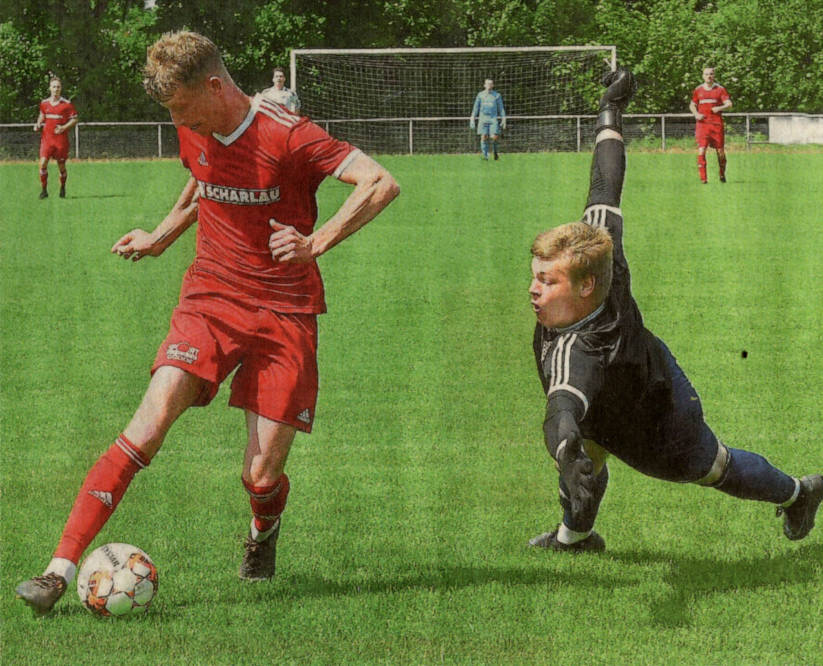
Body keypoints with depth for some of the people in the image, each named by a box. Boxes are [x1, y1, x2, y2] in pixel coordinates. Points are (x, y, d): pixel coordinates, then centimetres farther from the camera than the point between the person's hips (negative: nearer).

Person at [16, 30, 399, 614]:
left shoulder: (286, 137, -15)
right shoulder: (195, 133, 5)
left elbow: (382, 183, -21)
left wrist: (316, 243, -26)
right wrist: (161, 237, 19)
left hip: (285, 313, -3)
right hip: (211, 298, 3)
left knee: (261, 476, -4)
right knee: (149, 426, -19)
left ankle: (265, 530, 36)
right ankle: (62, 568, -24)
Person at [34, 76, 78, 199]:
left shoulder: (67, 104, -3)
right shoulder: (44, 103, 7)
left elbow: (75, 119, 0)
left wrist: (64, 128, -14)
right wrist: (38, 125, 4)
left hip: (61, 138, -2)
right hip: (47, 137, 2)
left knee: (61, 166, 5)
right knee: (43, 163, -13)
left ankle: (62, 188, 30)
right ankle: (44, 190, -4)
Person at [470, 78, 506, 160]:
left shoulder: (497, 95, 9)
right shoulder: (480, 95, 11)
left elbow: (501, 108, 11)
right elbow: (476, 107, 13)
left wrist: (503, 119, 3)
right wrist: (472, 118, 6)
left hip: (493, 118, -1)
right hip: (483, 118, 1)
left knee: (494, 137, -12)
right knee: (484, 137, -8)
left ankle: (495, 151, 16)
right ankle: (485, 155, -1)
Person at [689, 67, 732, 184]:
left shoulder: (720, 89, 4)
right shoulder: (698, 90, 9)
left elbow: (729, 104, 0)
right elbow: (692, 105, 19)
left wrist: (720, 108, -19)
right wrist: (696, 114, -1)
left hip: (717, 123, 0)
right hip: (702, 123, 0)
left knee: (720, 150, 5)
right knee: (701, 150, -13)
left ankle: (722, 175, 27)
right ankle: (703, 178, -13)